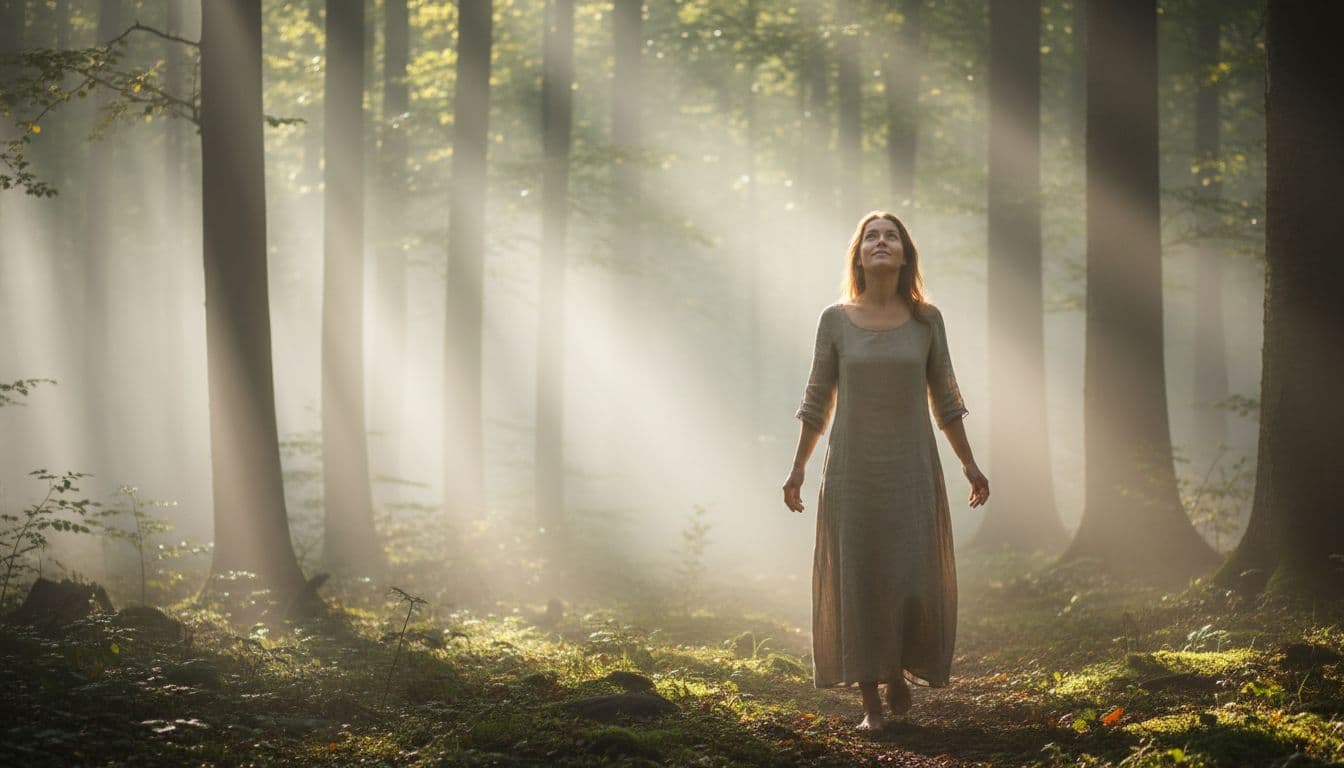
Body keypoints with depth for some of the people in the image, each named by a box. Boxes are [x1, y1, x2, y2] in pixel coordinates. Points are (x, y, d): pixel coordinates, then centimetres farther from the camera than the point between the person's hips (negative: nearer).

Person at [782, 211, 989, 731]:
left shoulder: (926, 319, 2)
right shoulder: (835, 320, 0)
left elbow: (944, 399, 8)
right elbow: (817, 401, 6)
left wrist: (969, 464, 5)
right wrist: (797, 468, 4)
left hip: (912, 471, 0)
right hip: (852, 471, 0)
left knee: (915, 584, -6)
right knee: (858, 583, -1)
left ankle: (899, 669, 23)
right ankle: (871, 703, 9)